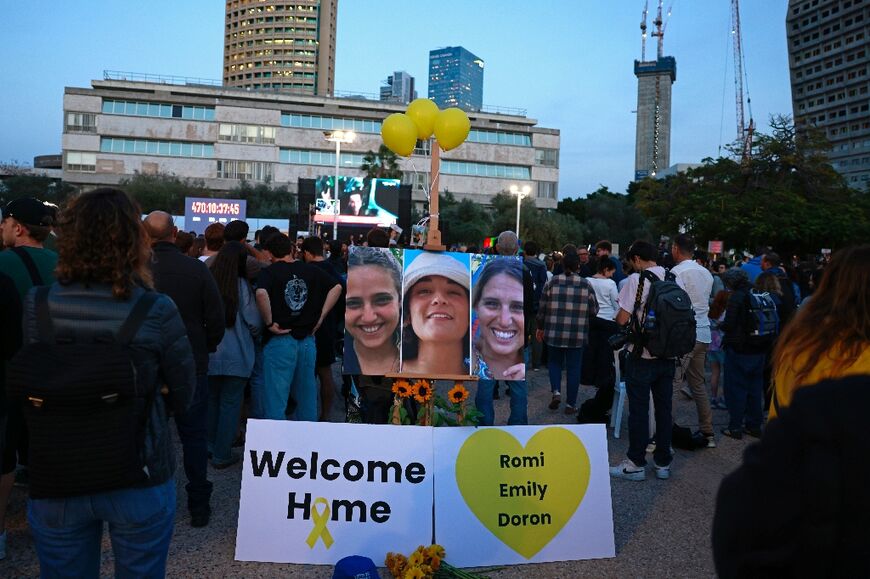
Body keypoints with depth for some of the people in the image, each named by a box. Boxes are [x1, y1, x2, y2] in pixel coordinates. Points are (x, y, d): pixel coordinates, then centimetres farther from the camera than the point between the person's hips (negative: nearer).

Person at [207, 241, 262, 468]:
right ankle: (222, 455, 13)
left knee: (211, 400, 19)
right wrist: (255, 335, 10)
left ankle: (209, 446, 30)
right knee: (230, 403, 7)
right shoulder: (241, 285, -12)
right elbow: (255, 322, -11)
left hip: (208, 354, 3)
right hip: (236, 355, -3)